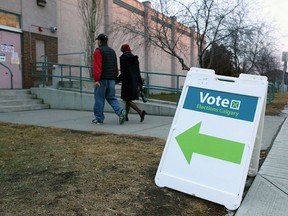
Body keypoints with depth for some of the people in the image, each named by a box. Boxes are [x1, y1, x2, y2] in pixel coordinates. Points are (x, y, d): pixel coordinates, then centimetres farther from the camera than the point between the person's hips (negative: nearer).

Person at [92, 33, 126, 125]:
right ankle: (120, 111, -9)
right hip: (111, 79, 7)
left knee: (99, 99, 3)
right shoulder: (112, 51, 17)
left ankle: (99, 119, 10)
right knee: (111, 98, 12)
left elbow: (97, 66, -16)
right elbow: (115, 66, 17)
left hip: (102, 79, -6)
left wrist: (96, 79, -19)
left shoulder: (98, 50, -6)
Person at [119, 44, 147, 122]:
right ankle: (125, 115, 23)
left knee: (128, 100, -5)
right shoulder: (134, 58, 12)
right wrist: (140, 83, 16)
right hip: (134, 81, 8)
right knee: (128, 99, 17)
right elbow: (138, 71, 12)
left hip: (127, 81, -7)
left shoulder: (123, 57, -8)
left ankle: (141, 112, -20)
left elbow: (123, 72, -16)